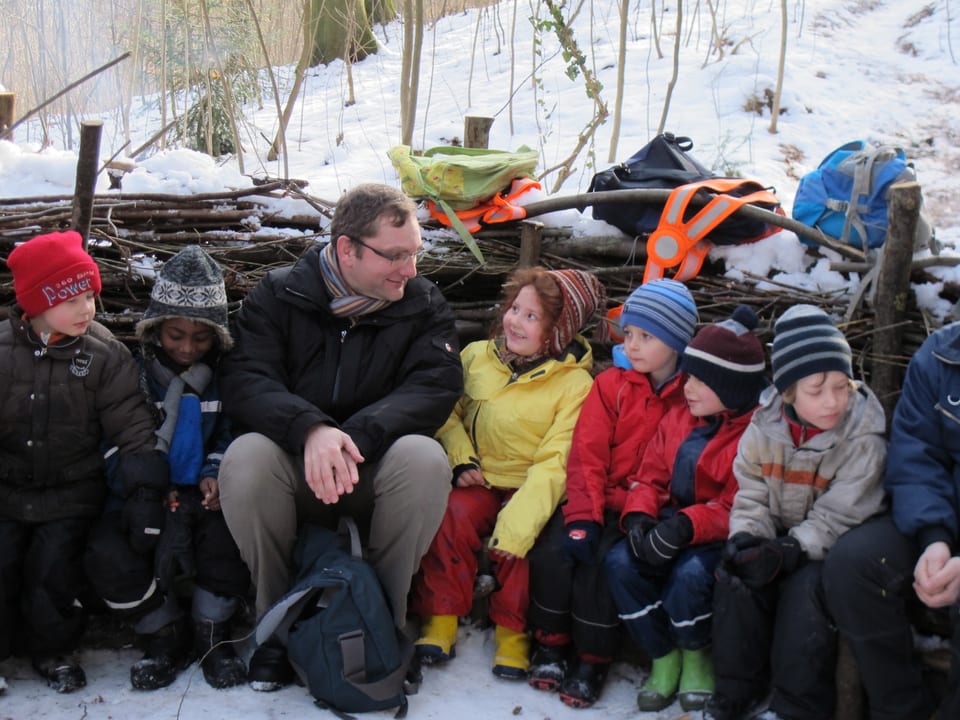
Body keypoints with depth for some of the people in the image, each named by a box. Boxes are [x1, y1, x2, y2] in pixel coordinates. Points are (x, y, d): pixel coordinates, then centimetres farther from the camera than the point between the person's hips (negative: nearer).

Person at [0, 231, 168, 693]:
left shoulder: (105, 354, -7)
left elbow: (134, 428, -8)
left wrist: (144, 490, -17)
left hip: (72, 491, -1)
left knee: (54, 564, -14)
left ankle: (53, 649, 12)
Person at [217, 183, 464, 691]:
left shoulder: (424, 305, 2)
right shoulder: (278, 295, 0)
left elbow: (435, 387, -14)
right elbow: (244, 380, -14)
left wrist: (354, 436, -31)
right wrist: (310, 429, -35)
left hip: (374, 472, 1)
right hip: (293, 468, 0)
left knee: (425, 458, -31)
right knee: (246, 456, -32)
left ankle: (387, 620, -11)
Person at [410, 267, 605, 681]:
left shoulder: (575, 384, -11)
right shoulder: (477, 357, 2)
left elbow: (554, 463, -17)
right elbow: (447, 412, 12)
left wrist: (517, 525, -27)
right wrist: (460, 460, -8)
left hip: (530, 489, -3)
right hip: (478, 483, 3)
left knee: (521, 538, -29)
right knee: (453, 516, -26)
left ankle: (513, 633, -7)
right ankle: (439, 621, -11)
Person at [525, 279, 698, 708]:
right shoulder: (612, 384, 4)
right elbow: (586, 456, -3)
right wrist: (582, 516, -15)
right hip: (601, 500, 3)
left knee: (603, 559, -26)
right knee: (553, 549, -21)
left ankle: (591, 661, -8)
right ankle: (551, 646, 0)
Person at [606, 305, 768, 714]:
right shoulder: (677, 420, 10)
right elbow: (650, 478, 8)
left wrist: (685, 527, -29)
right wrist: (639, 517, -14)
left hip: (721, 537, -6)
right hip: (672, 524, 6)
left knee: (689, 573, -35)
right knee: (621, 561, -22)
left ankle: (696, 654, 1)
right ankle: (662, 657, -1)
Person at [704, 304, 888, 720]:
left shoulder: (863, 435, -17)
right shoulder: (765, 424, -6)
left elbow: (838, 515, -19)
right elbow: (751, 495, -1)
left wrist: (790, 552, -31)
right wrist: (745, 537, -21)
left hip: (833, 549, -3)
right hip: (780, 540, 4)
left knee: (806, 588, -29)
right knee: (736, 576, -20)